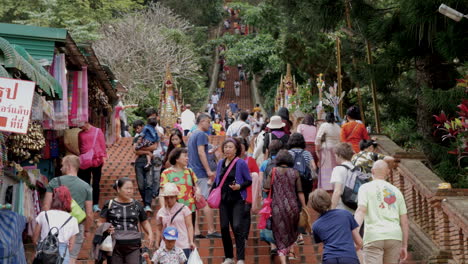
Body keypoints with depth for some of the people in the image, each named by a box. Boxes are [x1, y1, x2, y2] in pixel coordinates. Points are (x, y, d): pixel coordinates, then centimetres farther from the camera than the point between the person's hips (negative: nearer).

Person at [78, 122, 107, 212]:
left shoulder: (97, 131, 3)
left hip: (97, 161, -2)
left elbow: (103, 144, 3)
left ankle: (95, 205, 4)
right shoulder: (80, 134, 10)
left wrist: (103, 157, -3)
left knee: (96, 183, 2)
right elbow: (80, 147, 16)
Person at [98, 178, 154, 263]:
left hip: (133, 247, 1)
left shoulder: (137, 205, 10)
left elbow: (145, 222, 19)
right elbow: (100, 223, 4)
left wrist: (150, 234, 1)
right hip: (115, 246, -1)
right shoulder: (109, 205, 3)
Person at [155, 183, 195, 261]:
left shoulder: (184, 209, 2)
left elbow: (189, 226, 0)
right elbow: (159, 229, 16)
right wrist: (157, 244, 9)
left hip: (183, 246, -2)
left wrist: (191, 242, -9)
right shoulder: (161, 212, 11)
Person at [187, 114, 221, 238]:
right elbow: (201, 152, -18)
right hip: (201, 173, -9)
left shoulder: (192, 135, 19)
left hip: (192, 172, 9)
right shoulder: (201, 134, -9)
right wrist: (209, 170, -19)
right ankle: (211, 231, -8)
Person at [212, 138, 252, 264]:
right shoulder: (221, 163, 10)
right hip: (224, 200, 5)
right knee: (224, 227, 5)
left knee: (237, 227, -13)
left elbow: (249, 180, -4)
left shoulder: (241, 163, -6)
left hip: (237, 200, -5)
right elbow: (217, 181, 18)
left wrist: (239, 186, -20)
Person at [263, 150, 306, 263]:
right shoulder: (294, 173, -1)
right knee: (292, 230, 27)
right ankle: (290, 251, 34)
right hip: (292, 206, 1)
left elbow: (266, 189, -7)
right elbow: (300, 192, -1)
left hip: (277, 207, -1)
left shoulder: (273, 171, -2)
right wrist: (304, 207, 7)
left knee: (280, 233, 6)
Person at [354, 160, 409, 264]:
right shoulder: (396, 191, 19)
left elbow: (361, 210, -11)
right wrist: (404, 246, 20)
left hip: (373, 237, -4)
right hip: (395, 236, 4)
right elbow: (404, 221, 16)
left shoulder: (366, 188, 7)